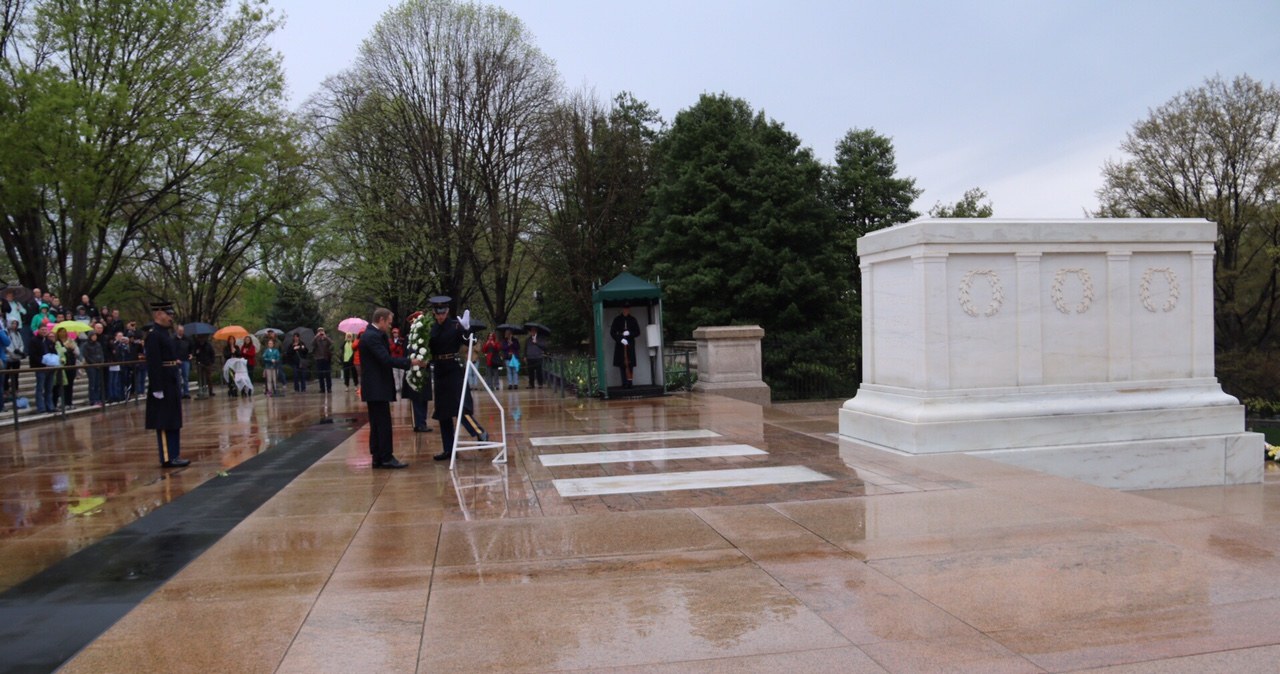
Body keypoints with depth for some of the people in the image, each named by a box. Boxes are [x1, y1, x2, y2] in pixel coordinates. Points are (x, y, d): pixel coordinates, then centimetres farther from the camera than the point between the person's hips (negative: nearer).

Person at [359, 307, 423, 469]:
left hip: (375, 387, 10)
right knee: (384, 424, -6)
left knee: (377, 424, 11)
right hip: (377, 388, -10)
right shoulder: (372, 336, -17)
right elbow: (386, 359, -23)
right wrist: (410, 362, -18)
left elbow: (385, 358, 14)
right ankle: (386, 458, -2)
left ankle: (378, 458, 15)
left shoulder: (373, 334, 15)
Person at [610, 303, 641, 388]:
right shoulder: (617, 319, 4)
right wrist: (620, 339, -13)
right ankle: (625, 383, -4)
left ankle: (629, 383, 1)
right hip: (620, 345, -1)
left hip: (630, 344, 1)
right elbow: (612, 332, 0)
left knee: (630, 364, -2)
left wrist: (629, 333, -10)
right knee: (622, 365, -5)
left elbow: (637, 332, 9)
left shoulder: (633, 320, 9)